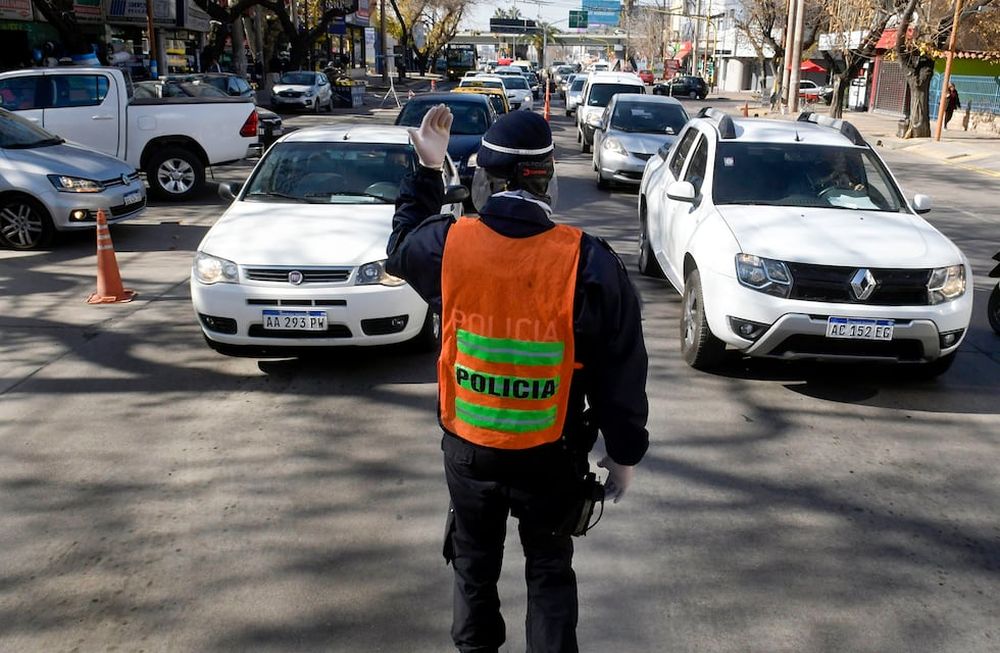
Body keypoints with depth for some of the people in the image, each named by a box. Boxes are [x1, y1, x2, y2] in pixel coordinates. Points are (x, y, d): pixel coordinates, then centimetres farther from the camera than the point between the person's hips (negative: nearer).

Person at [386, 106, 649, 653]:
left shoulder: (446, 245, -16)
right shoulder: (589, 263, -20)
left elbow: (400, 247, 12)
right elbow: (621, 375, -12)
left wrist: (427, 170, 16)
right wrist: (624, 452, 3)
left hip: (467, 448, 2)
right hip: (550, 457, -2)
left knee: (474, 562, 25)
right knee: (550, 571, 20)